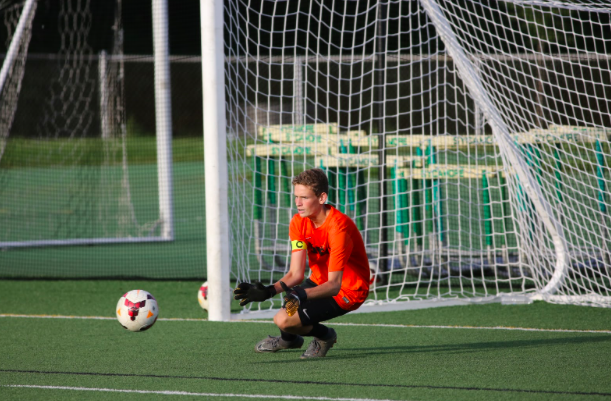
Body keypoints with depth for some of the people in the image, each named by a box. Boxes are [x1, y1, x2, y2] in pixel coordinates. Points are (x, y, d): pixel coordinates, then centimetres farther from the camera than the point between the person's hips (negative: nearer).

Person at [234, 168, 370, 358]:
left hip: (346, 292, -7)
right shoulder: (298, 222, -7)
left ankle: (324, 336, 10)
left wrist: (302, 295, -49)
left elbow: (334, 285, -33)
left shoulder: (338, 227, -29)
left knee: (283, 320, -19)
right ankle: (288, 339, 40)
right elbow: (296, 274, -12)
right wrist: (269, 291, -29)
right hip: (320, 282, 7)